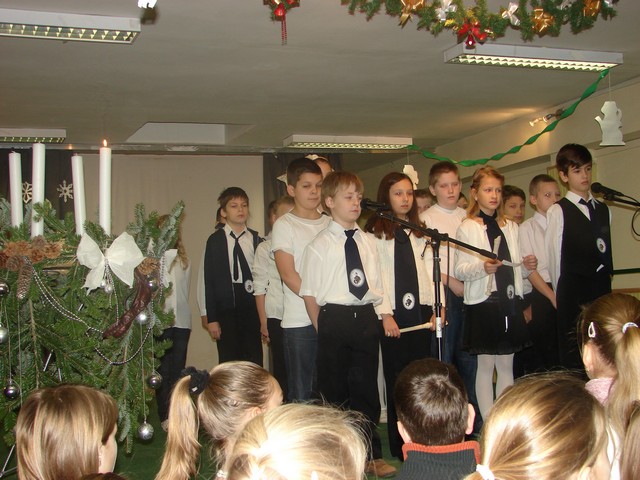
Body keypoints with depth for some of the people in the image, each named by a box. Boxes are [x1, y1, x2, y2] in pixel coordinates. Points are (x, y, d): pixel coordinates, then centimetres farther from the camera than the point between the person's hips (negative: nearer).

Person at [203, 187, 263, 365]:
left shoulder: (257, 239, 6)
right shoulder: (215, 240, 1)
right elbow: (209, 280, -1)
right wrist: (211, 318, -6)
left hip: (253, 308, 2)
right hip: (226, 309, -2)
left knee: (254, 363, 3)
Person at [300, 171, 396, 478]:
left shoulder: (368, 242, 9)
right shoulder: (319, 246, -4)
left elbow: (377, 283, 14)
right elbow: (309, 293, -3)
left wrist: (386, 314, 3)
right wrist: (323, 329, -5)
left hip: (366, 317, 4)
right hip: (334, 318, -4)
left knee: (366, 387, 11)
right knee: (334, 389, 6)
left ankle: (371, 455, 23)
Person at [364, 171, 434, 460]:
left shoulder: (420, 232, 17)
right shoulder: (374, 233, -1)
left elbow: (431, 270, 13)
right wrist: (384, 314, -13)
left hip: (421, 311, 5)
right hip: (392, 316, -5)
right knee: (396, 380, 0)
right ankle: (400, 447, 10)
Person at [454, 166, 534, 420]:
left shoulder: (511, 227, 14)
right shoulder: (467, 228, -2)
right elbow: (460, 270, -8)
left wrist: (527, 265, -1)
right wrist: (482, 267, -25)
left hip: (509, 301, 5)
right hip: (483, 302, -5)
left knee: (506, 365, 9)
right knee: (486, 365, 0)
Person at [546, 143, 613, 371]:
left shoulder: (603, 209, 16)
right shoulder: (557, 211, -1)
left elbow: (608, 250, 13)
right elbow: (554, 257, 0)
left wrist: (607, 280, 6)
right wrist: (561, 295, 1)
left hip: (602, 292, 5)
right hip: (573, 295, -5)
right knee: (574, 360, -3)